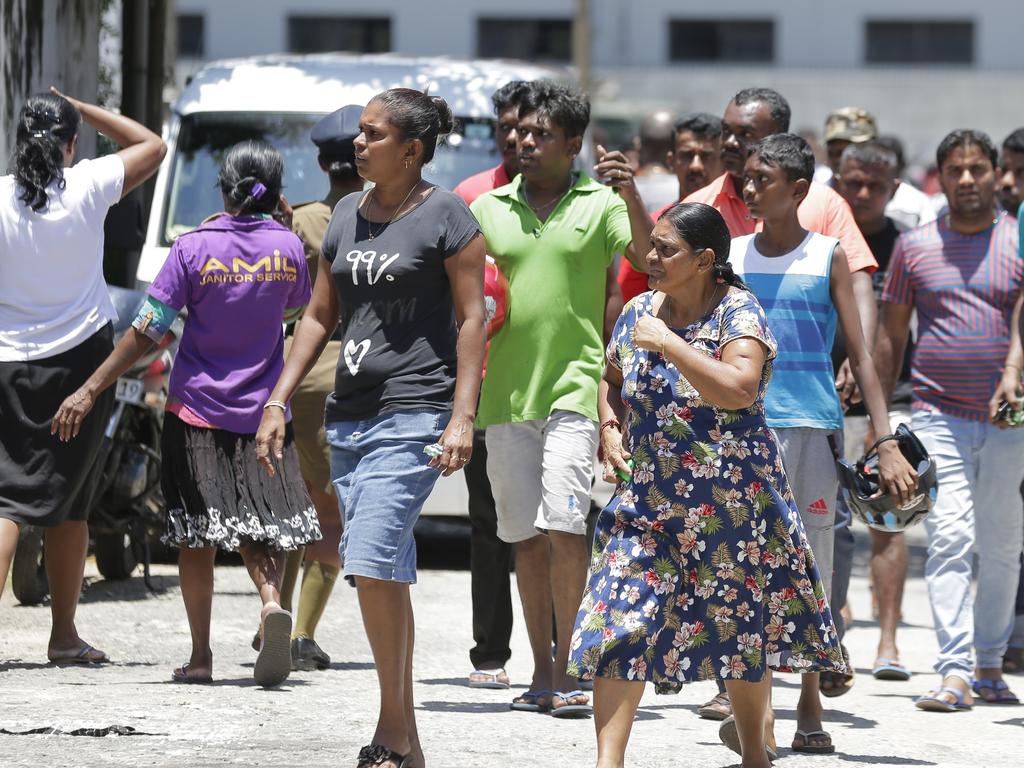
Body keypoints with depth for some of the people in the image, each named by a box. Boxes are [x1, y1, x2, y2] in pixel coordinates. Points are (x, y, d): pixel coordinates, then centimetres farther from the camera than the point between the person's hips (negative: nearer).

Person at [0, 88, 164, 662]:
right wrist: (82, 110, 10)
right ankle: (65, 635, 16)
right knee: (68, 501, 10)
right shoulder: (88, 188, -7)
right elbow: (152, 145, 9)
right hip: (81, 358, 0)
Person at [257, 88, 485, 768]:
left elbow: (471, 318, -6)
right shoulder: (347, 217, 16)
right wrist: (277, 403, 13)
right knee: (385, 577, 8)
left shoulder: (446, 217, -3)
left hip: (413, 415, -7)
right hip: (349, 415, 7)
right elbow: (320, 318, 20)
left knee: (372, 566, -18)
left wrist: (463, 416, -15)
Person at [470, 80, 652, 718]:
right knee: (526, 535, 6)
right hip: (505, 391, 4)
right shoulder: (488, 209, 12)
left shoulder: (600, 204, 3)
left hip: (574, 385, -4)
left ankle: (568, 668, -8)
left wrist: (632, 197, -25)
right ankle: (542, 671, 12)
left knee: (564, 524, -15)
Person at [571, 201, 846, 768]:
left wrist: (668, 343, -25)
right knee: (619, 618, -8)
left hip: (730, 501, -4)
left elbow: (739, 388, -29)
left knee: (740, 624, 9)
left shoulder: (738, 311, -12)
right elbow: (612, 381, 24)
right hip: (648, 497, 4)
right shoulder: (639, 311, 6)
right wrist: (610, 428, 5)